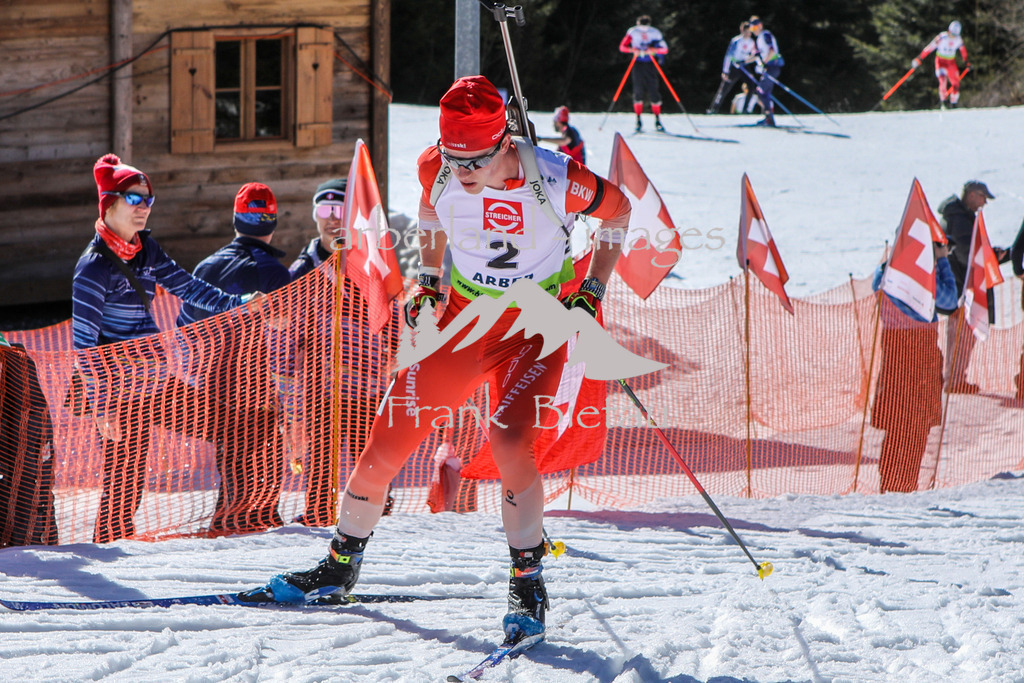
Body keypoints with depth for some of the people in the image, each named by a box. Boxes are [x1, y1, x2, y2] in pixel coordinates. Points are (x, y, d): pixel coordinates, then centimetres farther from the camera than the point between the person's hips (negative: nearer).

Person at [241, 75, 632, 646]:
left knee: (510, 441, -26)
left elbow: (619, 208, -5)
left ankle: (529, 586, -12)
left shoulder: (555, 180, -26)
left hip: (535, 326, -4)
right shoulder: (438, 171, -15)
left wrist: (592, 292, -7)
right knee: (391, 435, 1)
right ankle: (341, 565, 22)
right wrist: (429, 281, 6)